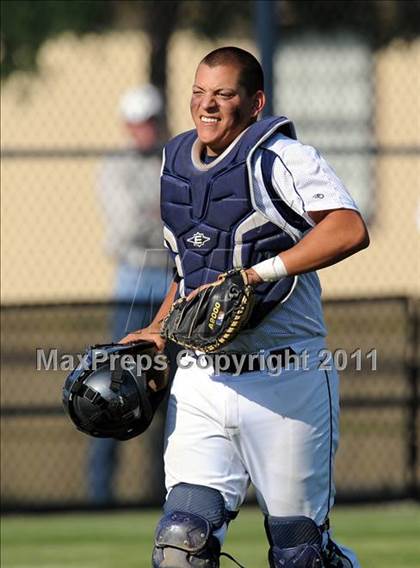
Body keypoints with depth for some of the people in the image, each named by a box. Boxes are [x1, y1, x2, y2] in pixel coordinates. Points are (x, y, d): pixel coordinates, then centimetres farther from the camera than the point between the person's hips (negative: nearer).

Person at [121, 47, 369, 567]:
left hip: (285, 382, -5)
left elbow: (349, 230, -24)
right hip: (199, 381, 5)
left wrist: (255, 275, -26)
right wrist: (160, 330, 13)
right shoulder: (176, 162, 14)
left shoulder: (278, 157, -9)